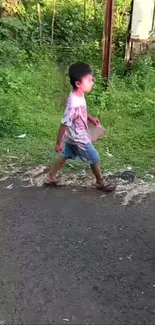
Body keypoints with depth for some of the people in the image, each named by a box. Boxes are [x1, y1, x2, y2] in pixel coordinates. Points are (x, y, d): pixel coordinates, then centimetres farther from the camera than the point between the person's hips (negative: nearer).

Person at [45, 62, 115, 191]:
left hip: (74, 137, 9)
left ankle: (51, 178, 37)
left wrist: (91, 118, 5)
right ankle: (100, 182, 32)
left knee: (65, 156, 22)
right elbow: (64, 124, -28)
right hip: (79, 138, -9)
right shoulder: (75, 104, -35)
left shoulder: (79, 95, -6)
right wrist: (59, 143, -20)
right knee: (95, 158, 10)